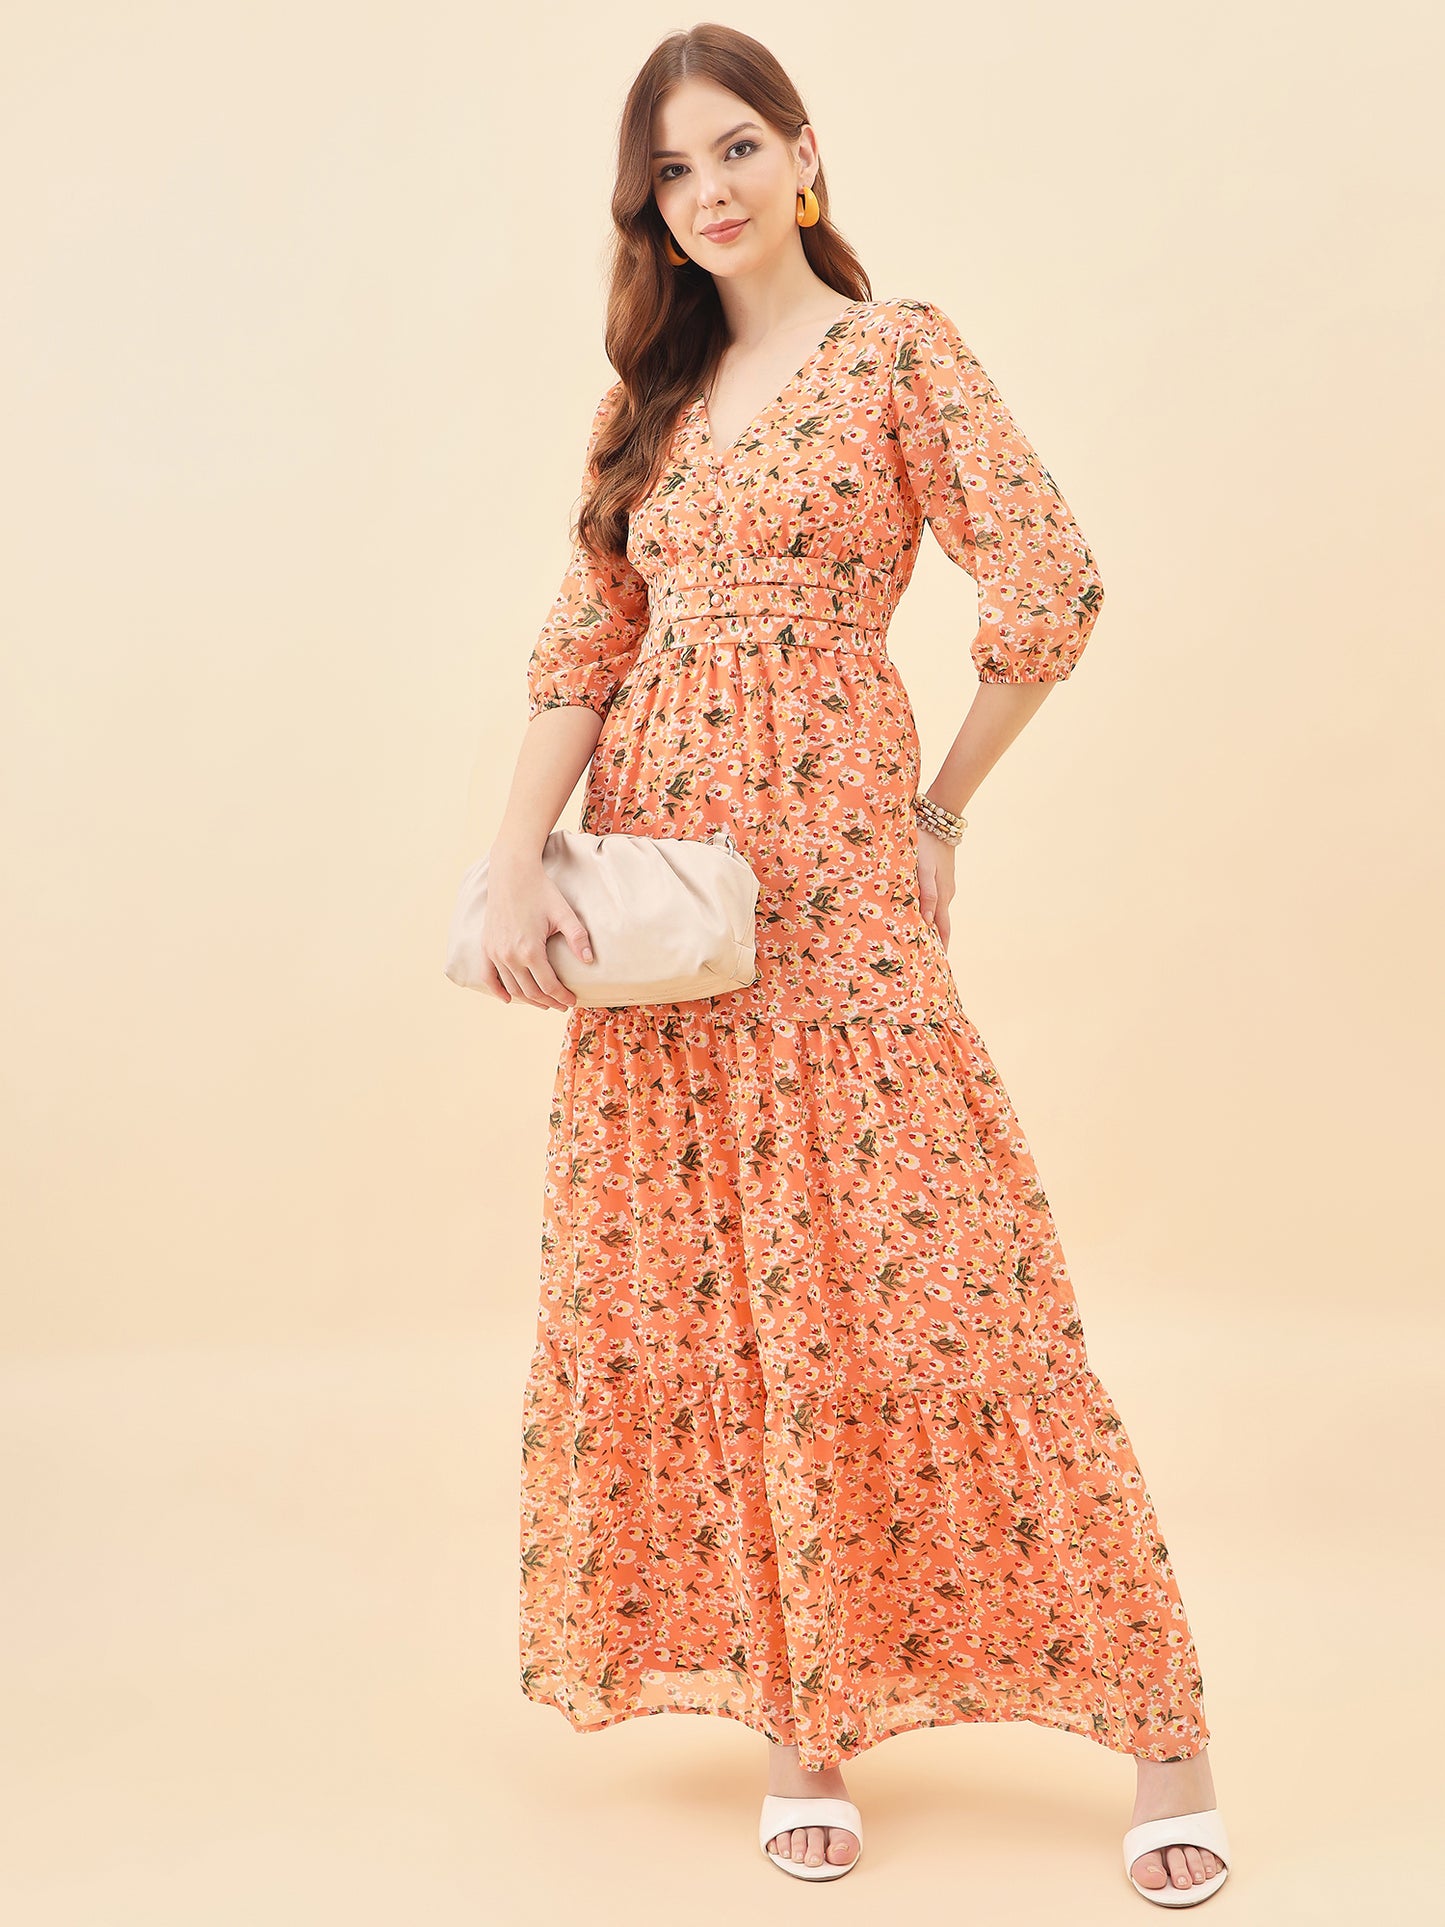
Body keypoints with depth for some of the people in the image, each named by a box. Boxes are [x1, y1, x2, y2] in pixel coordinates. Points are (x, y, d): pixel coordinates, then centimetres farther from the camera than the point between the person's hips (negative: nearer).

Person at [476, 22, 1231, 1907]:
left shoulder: (899, 349, 1)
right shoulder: (652, 391, 16)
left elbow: (1051, 590, -7)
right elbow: (585, 638, 9)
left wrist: (941, 814, 0)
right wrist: (519, 856, -4)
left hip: (828, 864, -6)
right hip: (656, 862, 6)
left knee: (910, 1269, -8)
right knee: (688, 1285, 4)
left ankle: (1161, 1723, 4)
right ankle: (799, 1714, 16)